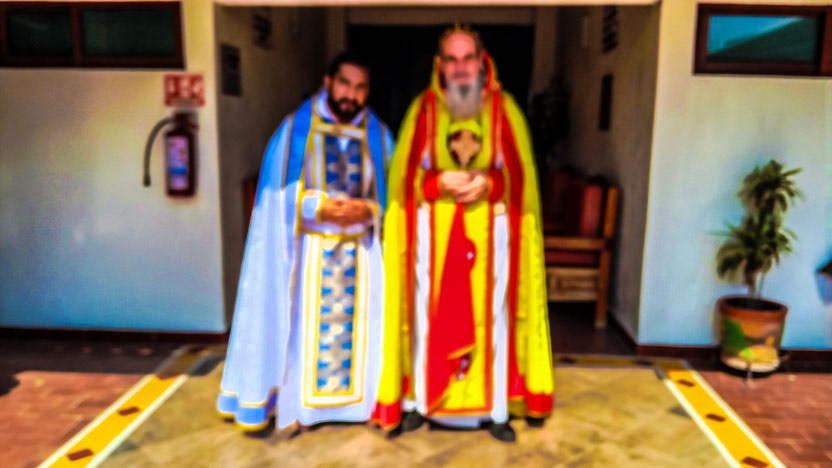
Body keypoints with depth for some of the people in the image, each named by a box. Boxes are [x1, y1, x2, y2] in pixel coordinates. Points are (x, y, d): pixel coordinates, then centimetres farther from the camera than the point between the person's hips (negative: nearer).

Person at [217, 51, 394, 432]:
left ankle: (360, 398, 21)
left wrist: (367, 210, -16)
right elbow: (279, 193, -3)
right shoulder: (295, 129, 0)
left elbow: (392, 195, 5)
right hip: (308, 252, -2)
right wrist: (320, 208, -17)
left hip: (361, 253, 2)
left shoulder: (379, 137, 6)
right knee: (305, 324, 3)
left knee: (357, 326, 6)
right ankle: (299, 403, 17)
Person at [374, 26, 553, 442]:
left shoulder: (504, 109, 2)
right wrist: (439, 183, -16)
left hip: (490, 231, 0)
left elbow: (521, 175, 1)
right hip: (433, 230, 0)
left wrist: (489, 184, -17)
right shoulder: (422, 109, 2)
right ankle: (418, 401, 23)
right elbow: (404, 175, 1)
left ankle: (495, 409, 19)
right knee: (427, 316, 6)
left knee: (492, 317, 5)